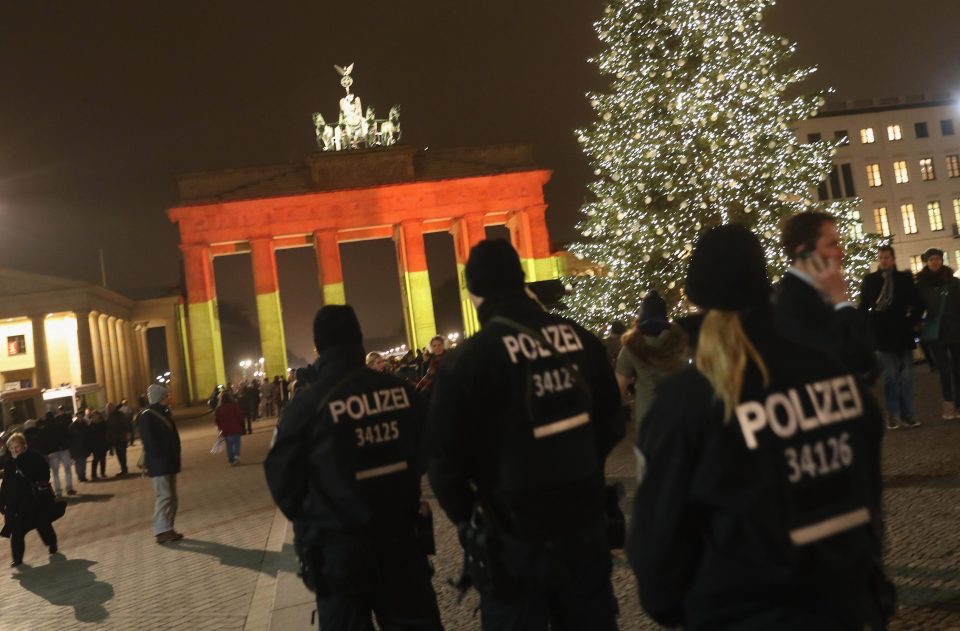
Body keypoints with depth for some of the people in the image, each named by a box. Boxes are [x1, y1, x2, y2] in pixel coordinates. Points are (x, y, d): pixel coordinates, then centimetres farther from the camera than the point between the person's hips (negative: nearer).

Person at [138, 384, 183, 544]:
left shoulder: (164, 413, 16)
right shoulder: (146, 416, -11)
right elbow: (148, 440, -19)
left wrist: (174, 458, 14)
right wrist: (160, 457, -20)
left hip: (169, 463, 9)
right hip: (158, 464, -9)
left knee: (171, 497, 10)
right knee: (164, 496, -12)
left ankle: (168, 529, 16)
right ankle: (162, 531, -9)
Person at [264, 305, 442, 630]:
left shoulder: (307, 403, -14)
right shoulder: (400, 390, -6)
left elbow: (282, 475, -6)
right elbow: (425, 454, 7)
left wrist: (310, 520, 13)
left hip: (339, 547, -2)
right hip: (400, 535, 3)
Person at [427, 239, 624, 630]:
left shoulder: (466, 362, -17)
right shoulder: (581, 340, -3)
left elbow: (444, 458, -11)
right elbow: (612, 424, 8)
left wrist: (465, 516, 6)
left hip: (512, 536, -4)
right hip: (585, 522, 4)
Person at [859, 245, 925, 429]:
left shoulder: (904, 278, 3)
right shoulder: (869, 279, 2)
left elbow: (918, 303, 10)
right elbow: (863, 306, 7)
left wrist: (914, 322, 1)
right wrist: (869, 326, -2)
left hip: (903, 334, 1)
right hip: (882, 335, -1)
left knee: (906, 377, 5)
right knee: (890, 376, 1)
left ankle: (907, 415, 12)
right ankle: (893, 414, 10)